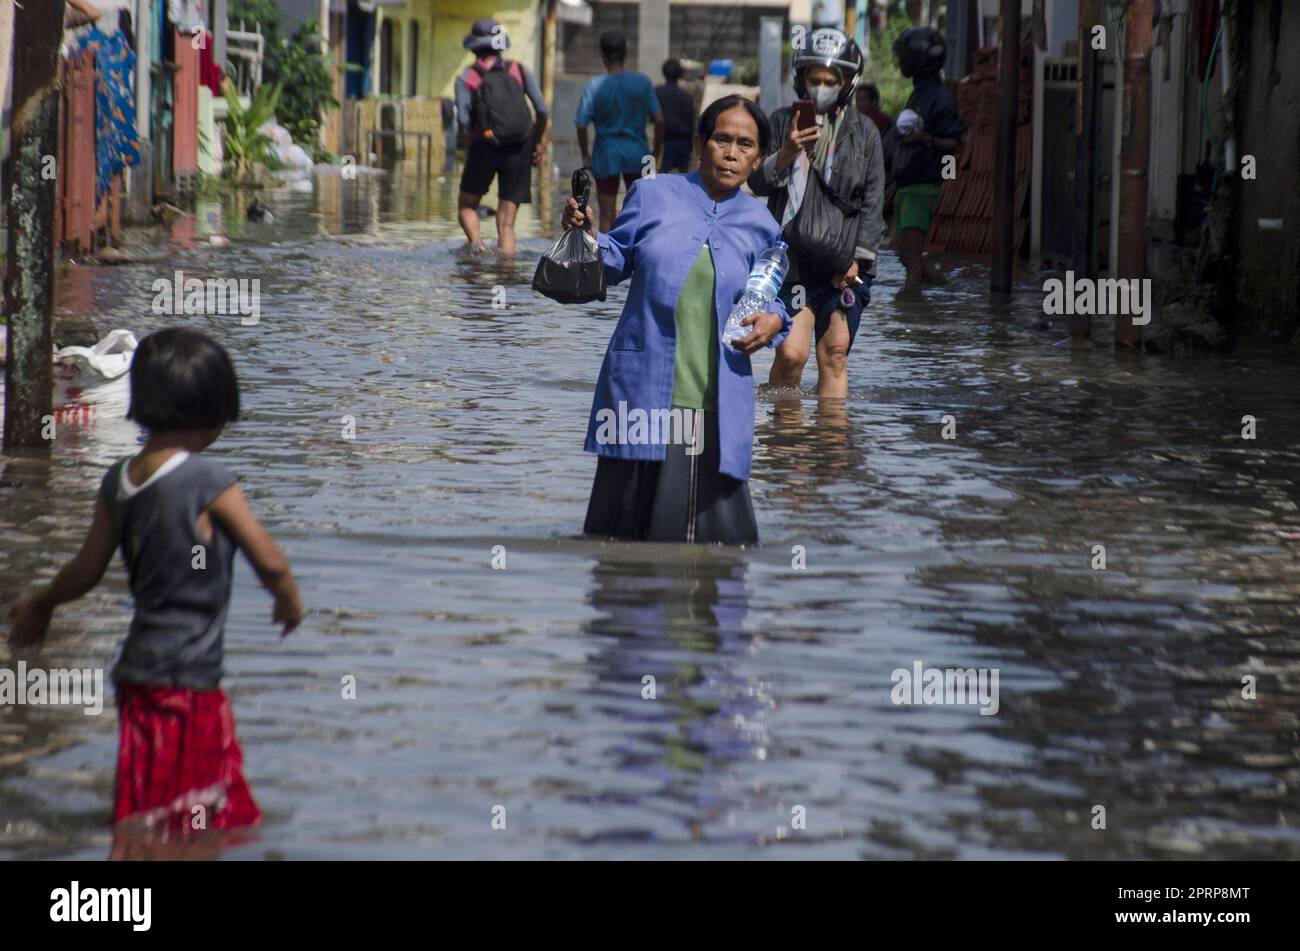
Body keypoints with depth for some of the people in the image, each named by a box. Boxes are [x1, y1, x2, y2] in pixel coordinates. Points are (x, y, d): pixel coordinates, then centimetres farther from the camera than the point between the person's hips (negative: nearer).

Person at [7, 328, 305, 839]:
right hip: (187, 682, -7)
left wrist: (40, 605, 32)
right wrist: (291, 602, 13)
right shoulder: (210, 481, -13)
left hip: (137, 675, 7)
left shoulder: (119, 481, 4)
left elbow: (86, 570, 13)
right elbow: (269, 561, -9)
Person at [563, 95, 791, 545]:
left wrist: (775, 320, -2)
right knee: (629, 517, 5)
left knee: (713, 523, -1)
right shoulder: (653, 195, 3)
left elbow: (772, 296, 19)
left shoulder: (760, 225, 8)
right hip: (642, 386, -1)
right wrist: (589, 236, -10)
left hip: (715, 403, 1)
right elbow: (617, 263, 9)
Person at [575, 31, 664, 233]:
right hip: (636, 154, 1)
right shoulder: (642, 82, -5)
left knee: (606, 217, 6)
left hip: (606, 155, -1)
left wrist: (585, 155, 3)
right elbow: (659, 120, -6)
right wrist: (655, 152, 6)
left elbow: (581, 125, -11)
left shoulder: (594, 86, -9)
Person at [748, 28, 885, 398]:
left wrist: (858, 258, -3)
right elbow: (757, 183, 3)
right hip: (793, 256, -1)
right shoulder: (783, 122, 6)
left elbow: (873, 200, 5)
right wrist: (786, 153, -17)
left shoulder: (863, 132, 6)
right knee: (791, 353, -10)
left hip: (844, 260, 1)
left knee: (834, 356, 2)